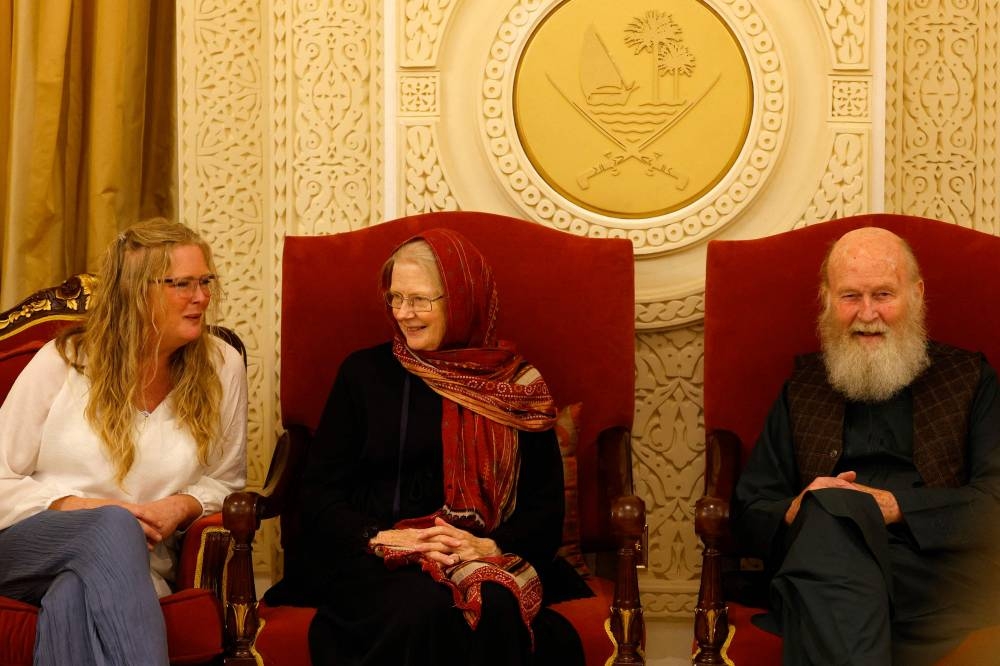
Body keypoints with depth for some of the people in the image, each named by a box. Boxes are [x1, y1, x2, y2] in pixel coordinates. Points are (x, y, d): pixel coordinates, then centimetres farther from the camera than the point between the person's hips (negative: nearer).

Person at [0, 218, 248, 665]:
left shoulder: (222, 367, 5)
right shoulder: (63, 362, 1)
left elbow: (224, 481, 16)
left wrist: (184, 507, -7)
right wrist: (75, 507, -14)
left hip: (129, 564, 0)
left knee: (73, 602, -39)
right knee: (114, 526, -38)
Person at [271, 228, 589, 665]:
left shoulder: (518, 384, 10)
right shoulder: (364, 373, 10)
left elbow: (544, 508, 6)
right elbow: (320, 493, 6)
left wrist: (490, 546, -14)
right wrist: (381, 538, -12)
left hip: (489, 560, 1)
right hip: (376, 562, 0)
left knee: (495, 610, -35)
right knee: (426, 609, -35)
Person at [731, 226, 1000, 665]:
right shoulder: (802, 390, 26)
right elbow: (749, 511, 19)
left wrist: (895, 506, -10)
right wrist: (795, 513, -5)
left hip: (938, 567, -1)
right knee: (829, 514, -37)